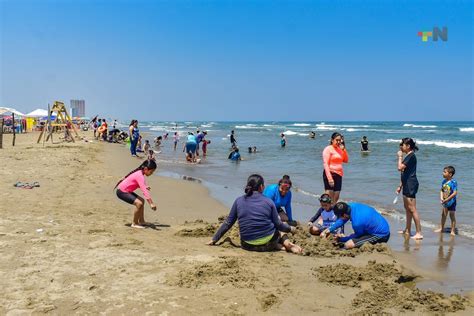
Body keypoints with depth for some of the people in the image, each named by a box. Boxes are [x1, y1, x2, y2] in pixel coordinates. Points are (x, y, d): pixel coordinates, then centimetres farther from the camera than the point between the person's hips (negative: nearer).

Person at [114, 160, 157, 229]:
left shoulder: (140, 173, 5)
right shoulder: (139, 176, -25)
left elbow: (143, 187, 18)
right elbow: (144, 191, -32)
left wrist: (146, 187, -5)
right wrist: (151, 203, -34)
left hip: (126, 191, 11)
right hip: (121, 192, -11)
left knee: (142, 200, 17)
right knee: (139, 203, -21)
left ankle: (141, 221, 22)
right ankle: (134, 223, -7)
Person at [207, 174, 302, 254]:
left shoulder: (239, 201, 0)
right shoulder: (268, 202, -4)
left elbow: (228, 223, 4)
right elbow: (278, 224, 3)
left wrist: (214, 239, 14)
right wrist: (290, 229, 24)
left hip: (248, 245, 2)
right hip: (268, 242, -1)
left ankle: (279, 246, 5)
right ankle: (286, 242, 5)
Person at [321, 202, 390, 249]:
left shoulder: (357, 222, -30)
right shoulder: (352, 206, -7)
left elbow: (357, 236, -8)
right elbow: (342, 220, 12)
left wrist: (341, 239, 3)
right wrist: (329, 230, 9)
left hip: (381, 236, -9)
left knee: (348, 245, -21)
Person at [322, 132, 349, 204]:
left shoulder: (340, 149, 15)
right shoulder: (328, 149, -6)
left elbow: (346, 160, 14)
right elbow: (325, 164, -14)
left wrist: (344, 150, 1)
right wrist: (329, 178, -23)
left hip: (338, 175, 7)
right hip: (330, 174, -7)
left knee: (336, 198, 9)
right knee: (329, 198, -11)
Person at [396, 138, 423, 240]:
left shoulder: (411, 156, -15)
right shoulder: (409, 156, 16)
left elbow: (400, 168, -24)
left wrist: (400, 156, -10)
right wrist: (400, 186, 22)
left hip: (410, 185, -11)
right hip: (407, 185, 11)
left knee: (412, 209, -10)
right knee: (407, 208, 17)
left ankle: (419, 233, -8)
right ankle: (407, 230, 27)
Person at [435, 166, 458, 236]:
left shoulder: (453, 182, -20)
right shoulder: (444, 181, 2)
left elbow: (455, 193, -24)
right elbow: (441, 191, 8)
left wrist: (446, 199, -25)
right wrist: (441, 198, -9)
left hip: (451, 202, -7)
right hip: (445, 202, 7)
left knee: (452, 216, 2)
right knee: (443, 215, 16)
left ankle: (453, 230, 12)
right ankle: (441, 228, 29)